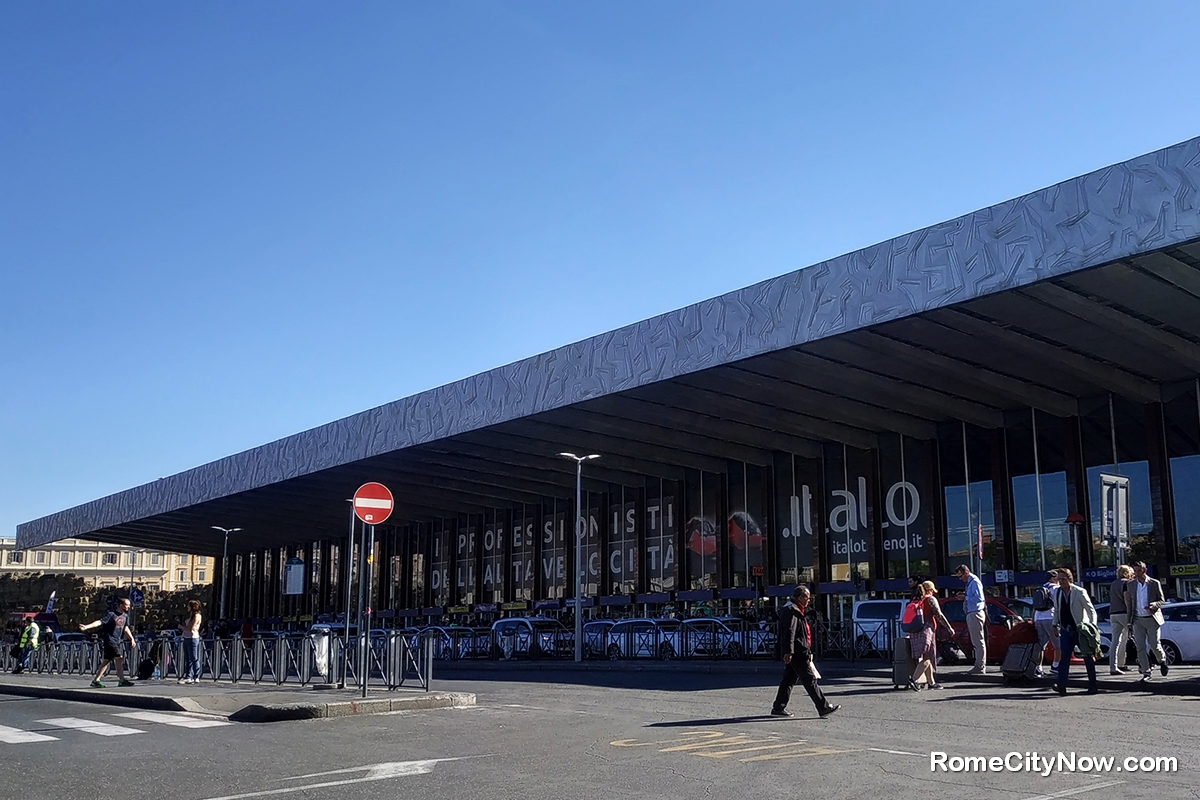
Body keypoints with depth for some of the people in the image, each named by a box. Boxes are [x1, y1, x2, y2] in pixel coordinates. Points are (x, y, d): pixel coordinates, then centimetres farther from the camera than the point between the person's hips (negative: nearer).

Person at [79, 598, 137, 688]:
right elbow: (100, 622, -19)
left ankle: (95, 680, 16)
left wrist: (132, 639, 20)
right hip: (109, 640, -8)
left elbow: (126, 628, 22)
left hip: (117, 641, 8)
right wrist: (86, 627, -30)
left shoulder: (125, 616, 12)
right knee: (119, 659, -13)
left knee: (106, 661, 10)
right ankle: (122, 680, -10)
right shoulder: (111, 614, -11)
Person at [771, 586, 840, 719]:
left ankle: (778, 708, 14)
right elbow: (789, 632, -22)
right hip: (797, 654, -11)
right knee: (810, 680, -5)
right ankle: (824, 708, -2)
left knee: (789, 680, 11)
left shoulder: (797, 611, 21)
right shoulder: (791, 610, -13)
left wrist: (808, 653, 32)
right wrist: (789, 652, -28)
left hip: (800, 653, 11)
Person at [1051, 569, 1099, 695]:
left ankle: (1092, 686, 14)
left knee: (1088, 658, 5)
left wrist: (1092, 627, -20)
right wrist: (1055, 624, 12)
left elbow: (1091, 610, -11)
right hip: (1065, 630, 4)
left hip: (1080, 630, -4)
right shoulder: (1058, 592, 3)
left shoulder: (1079, 592, -13)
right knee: (1064, 657, -6)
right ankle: (1061, 685, -10)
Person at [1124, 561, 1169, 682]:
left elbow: (1162, 600, 2)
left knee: (1154, 644, 0)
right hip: (1138, 620, 2)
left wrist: (1153, 605, -19)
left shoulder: (1155, 583, -2)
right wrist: (1130, 620, 7)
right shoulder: (1130, 585, 5)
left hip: (1152, 619, -2)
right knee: (1140, 647, -3)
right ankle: (1146, 673, 2)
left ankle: (1162, 660, 33)